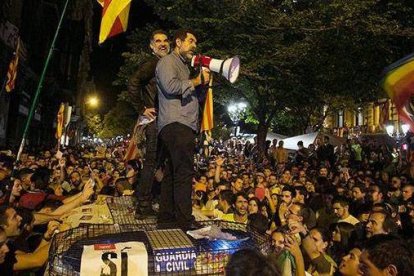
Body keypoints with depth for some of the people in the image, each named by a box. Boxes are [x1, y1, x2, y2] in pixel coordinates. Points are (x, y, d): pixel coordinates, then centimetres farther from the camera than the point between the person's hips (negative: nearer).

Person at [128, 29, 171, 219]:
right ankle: (143, 206, 3)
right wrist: (143, 108, -15)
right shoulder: (152, 64, -5)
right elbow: (133, 83, -18)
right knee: (151, 162, -6)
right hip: (155, 120, -9)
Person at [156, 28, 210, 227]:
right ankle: (184, 220, -10)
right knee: (184, 173, -13)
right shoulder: (167, 61, 2)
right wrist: (196, 81, -5)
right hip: (176, 125, -10)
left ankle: (167, 216, 17)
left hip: (183, 125, 10)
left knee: (172, 173, 10)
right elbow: (170, 86, -17)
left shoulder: (184, 66, 32)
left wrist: (203, 81, 12)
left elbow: (192, 96, 30)